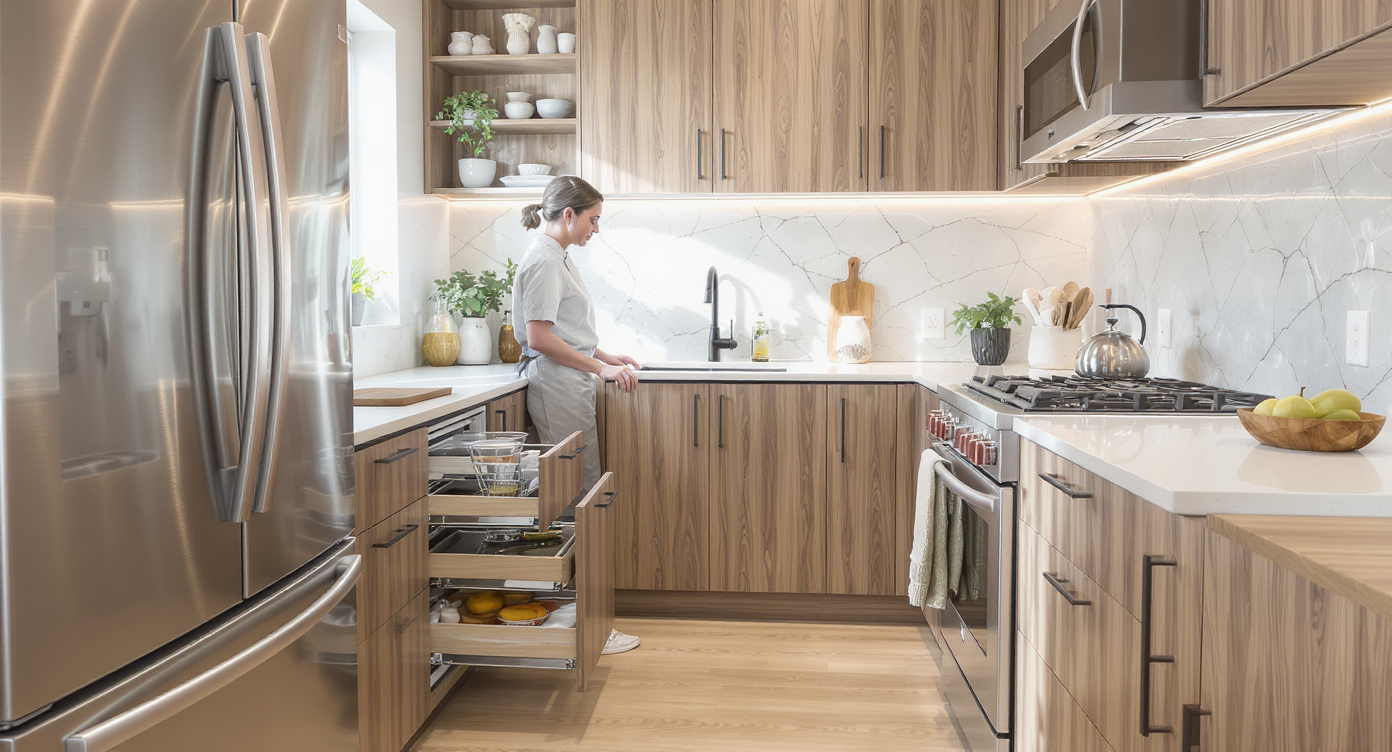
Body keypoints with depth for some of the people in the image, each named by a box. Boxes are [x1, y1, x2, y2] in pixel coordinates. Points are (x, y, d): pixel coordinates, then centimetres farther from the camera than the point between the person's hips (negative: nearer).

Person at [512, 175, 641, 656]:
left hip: (570, 389, 10)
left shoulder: (557, 258, 20)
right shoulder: (543, 261, -12)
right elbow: (540, 338, -19)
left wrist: (607, 357, 18)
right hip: (559, 393, -10)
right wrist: (600, 369, -17)